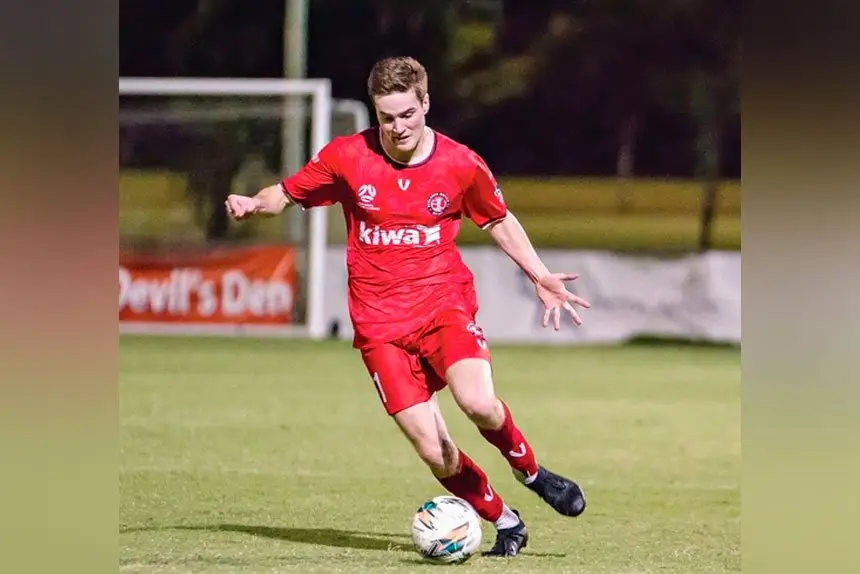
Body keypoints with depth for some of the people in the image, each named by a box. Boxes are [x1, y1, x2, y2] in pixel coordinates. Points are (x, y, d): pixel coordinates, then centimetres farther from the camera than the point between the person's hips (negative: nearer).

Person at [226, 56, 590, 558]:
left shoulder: (461, 164, -4)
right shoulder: (347, 157, -4)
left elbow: (500, 221, 14)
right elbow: (286, 194, 10)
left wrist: (541, 277, 6)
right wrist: (253, 205, -12)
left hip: (445, 304, -1)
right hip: (380, 323, 1)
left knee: (478, 402, -29)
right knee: (436, 454, -9)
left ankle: (531, 471, 2)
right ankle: (505, 521, 16)